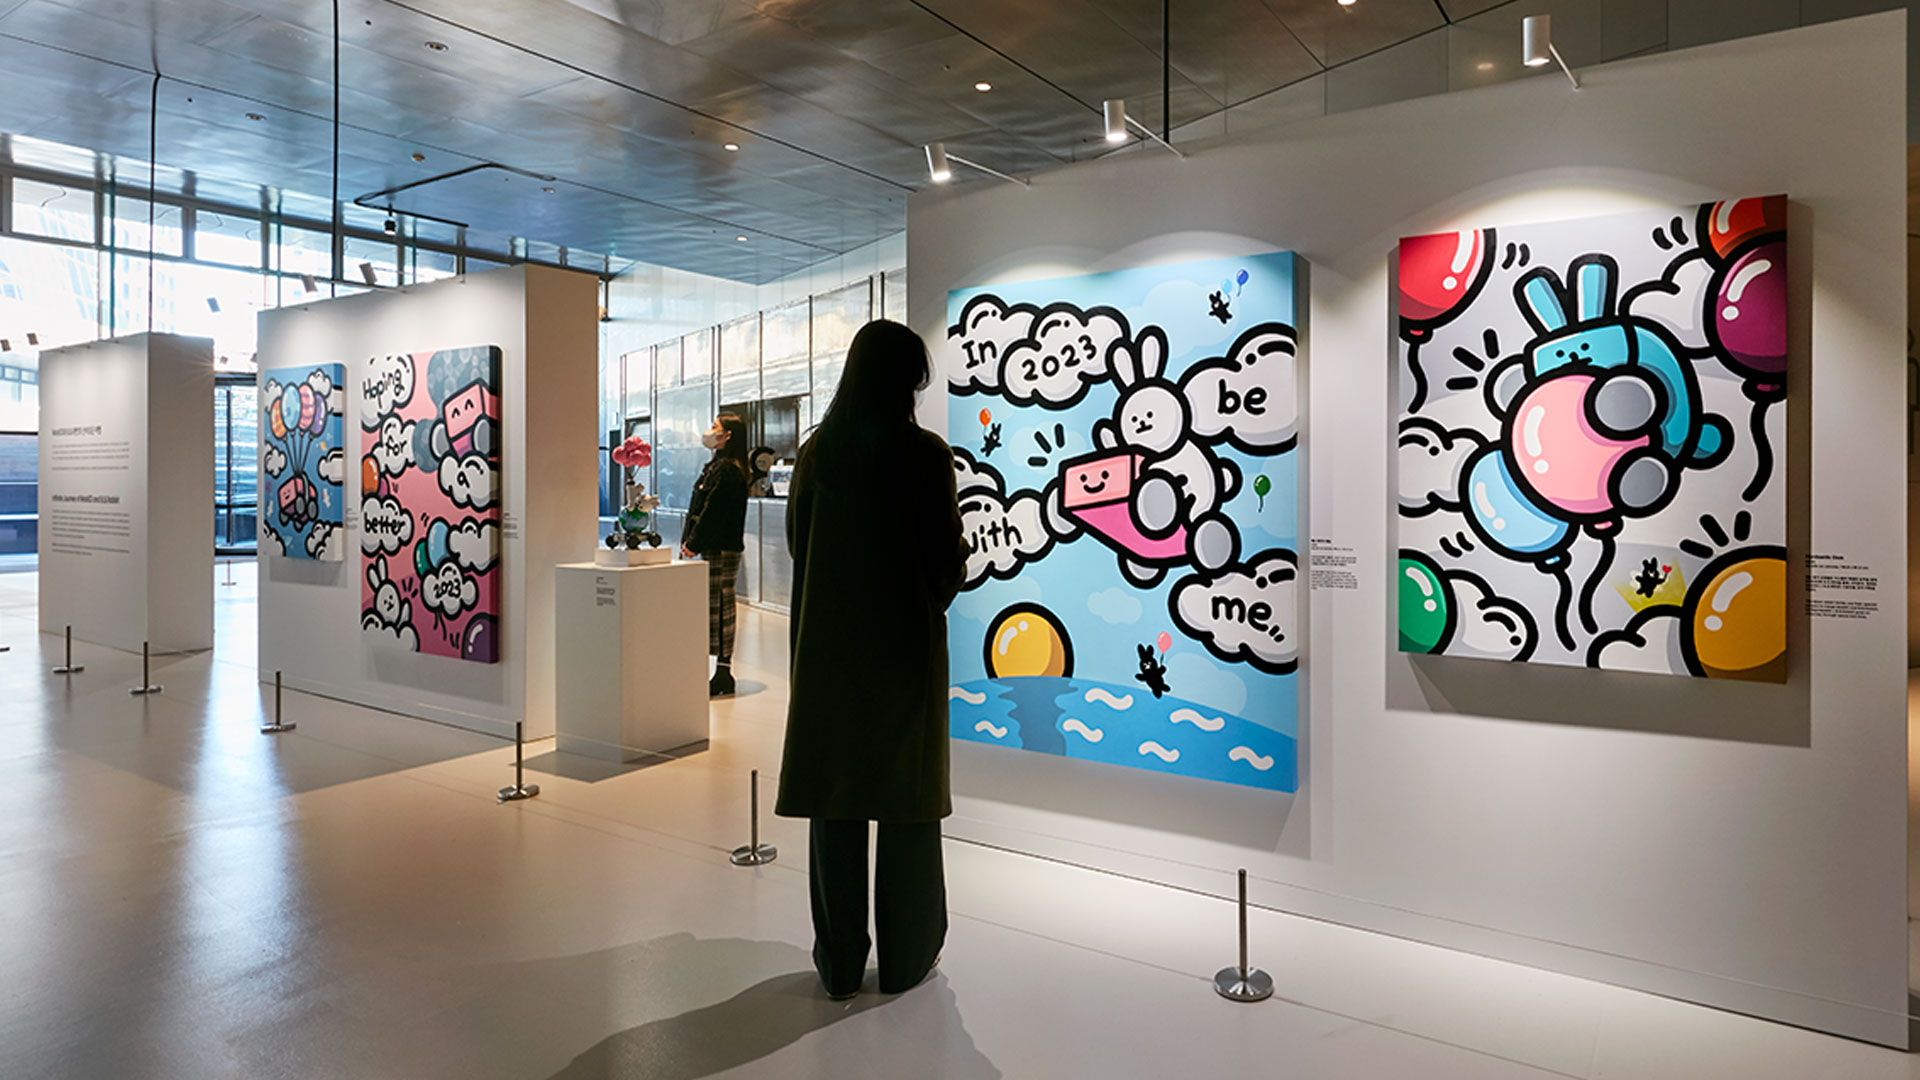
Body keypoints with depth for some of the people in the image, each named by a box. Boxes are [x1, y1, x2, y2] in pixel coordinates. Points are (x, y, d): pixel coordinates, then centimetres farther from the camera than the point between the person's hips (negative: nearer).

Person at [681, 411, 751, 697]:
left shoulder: (726, 470, -15)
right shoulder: (718, 465, 17)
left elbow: (713, 513, -18)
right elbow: (700, 509, 19)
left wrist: (694, 544, -13)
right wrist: (691, 541, 11)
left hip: (721, 551, -10)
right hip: (716, 549, 10)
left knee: (719, 609, -6)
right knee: (720, 609, 12)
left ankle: (723, 672, -1)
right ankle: (723, 671, 17)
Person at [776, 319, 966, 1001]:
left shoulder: (816, 452, -1)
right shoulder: (926, 453, -11)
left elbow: (797, 544, 7)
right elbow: (949, 557, -8)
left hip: (828, 644, 3)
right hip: (907, 643, -3)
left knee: (835, 802, 10)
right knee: (907, 800, 9)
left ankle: (840, 963, 20)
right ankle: (906, 958, 21)